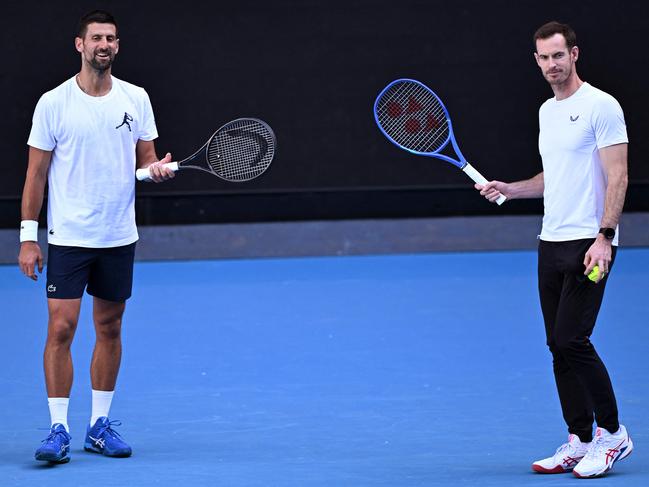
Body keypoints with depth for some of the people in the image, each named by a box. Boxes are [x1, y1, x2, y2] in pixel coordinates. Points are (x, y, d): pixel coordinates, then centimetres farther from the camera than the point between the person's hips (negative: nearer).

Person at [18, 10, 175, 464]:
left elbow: (146, 159, 12)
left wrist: (157, 168, -13)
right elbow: (36, 173, -1)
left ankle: (100, 425, 18)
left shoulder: (136, 99, 4)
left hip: (119, 238, 3)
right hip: (68, 237, -3)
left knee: (109, 329, 8)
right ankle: (59, 430, -4)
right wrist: (28, 237, -5)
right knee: (61, 328, -9)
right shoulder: (53, 103, -4)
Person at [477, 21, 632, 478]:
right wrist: (508, 189, 11)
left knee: (571, 338, -14)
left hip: (589, 243, -8)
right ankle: (580, 441, 12)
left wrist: (604, 237, -21)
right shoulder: (547, 111, 16)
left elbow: (617, 176, -13)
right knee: (560, 344, 6)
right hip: (552, 243, 8)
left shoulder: (601, 106, -8)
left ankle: (613, 432, 0)